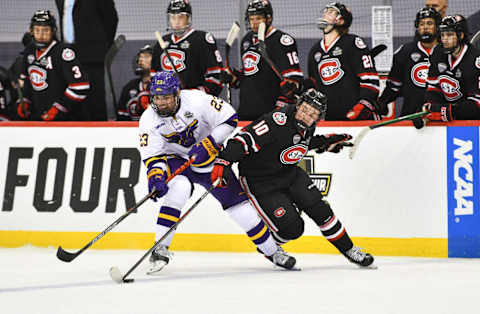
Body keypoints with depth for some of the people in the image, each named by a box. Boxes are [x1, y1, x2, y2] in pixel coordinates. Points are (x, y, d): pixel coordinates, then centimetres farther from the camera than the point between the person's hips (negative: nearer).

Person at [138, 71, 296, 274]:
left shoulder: (196, 100, -25)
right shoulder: (149, 120, -18)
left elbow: (229, 119, -21)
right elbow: (152, 156, -18)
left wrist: (207, 145, -29)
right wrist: (155, 176, -38)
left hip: (209, 160, 0)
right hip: (177, 161, 0)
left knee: (237, 202, 0)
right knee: (179, 187, -32)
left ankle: (271, 250, 17)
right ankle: (160, 248, -27)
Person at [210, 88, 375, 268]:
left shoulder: (307, 127, -3)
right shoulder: (278, 121, -29)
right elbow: (245, 139, -35)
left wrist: (326, 142, 10)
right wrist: (224, 162, -45)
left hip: (290, 173, 7)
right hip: (259, 181, -7)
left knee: (320, 209, -3)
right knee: (291, 229, -11)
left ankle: (348, 249, 14)